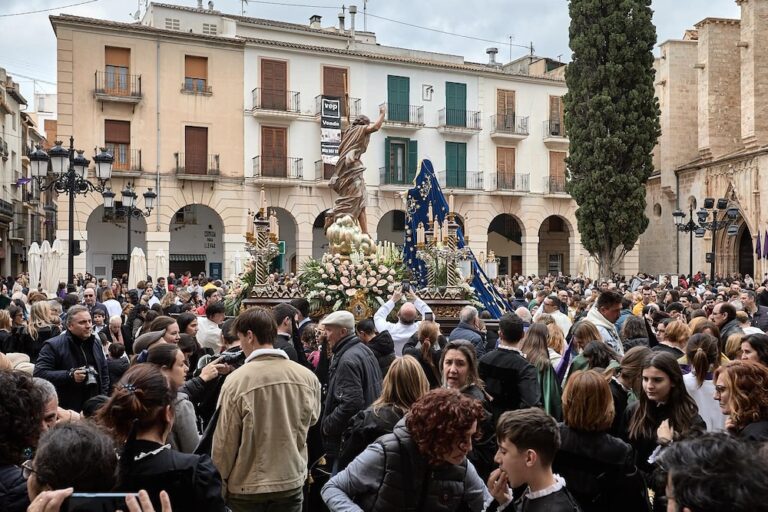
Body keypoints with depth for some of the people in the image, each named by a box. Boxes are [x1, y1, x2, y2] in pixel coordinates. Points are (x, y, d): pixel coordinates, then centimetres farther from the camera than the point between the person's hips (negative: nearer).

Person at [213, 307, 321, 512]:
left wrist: (220, 483, 3)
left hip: (247, 487, -2)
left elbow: (224, 442, -12)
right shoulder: (307, 377, -10)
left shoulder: (237, 381, -19)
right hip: (292, 481, 3)